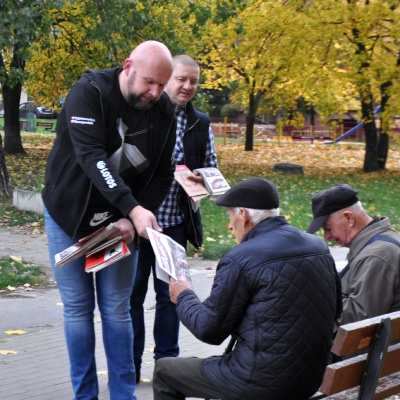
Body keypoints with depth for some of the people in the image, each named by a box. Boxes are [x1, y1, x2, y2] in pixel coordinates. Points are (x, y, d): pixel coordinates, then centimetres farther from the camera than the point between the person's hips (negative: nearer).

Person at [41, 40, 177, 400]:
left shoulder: (164, 111, -8)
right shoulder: (90, 93, -20)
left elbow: (162, 174, -3)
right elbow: (91, 155, -32)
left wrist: (131, 220, -17)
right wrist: (134, 209, -42)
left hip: (121, 222, 2)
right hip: (69, 217, -2)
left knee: (116, 310, 4)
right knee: (78, 309, 3)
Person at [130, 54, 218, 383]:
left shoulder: (201, 124, 9)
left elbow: (212, 168, 14)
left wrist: (202, 179, -9)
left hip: (176, 222, 3)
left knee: (170, 294, 11)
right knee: (133, 291, 6)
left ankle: (167, 361, 23)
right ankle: (130, 364, 18)